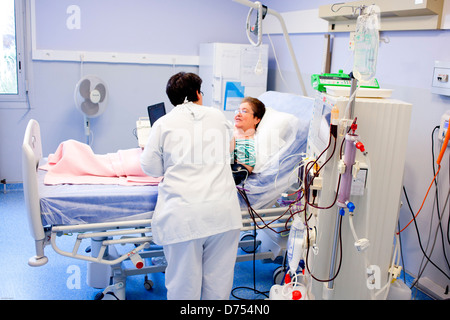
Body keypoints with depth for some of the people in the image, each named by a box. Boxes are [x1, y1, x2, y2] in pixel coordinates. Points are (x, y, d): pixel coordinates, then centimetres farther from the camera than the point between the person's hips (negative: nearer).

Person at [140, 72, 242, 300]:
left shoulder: (163, 123, 3)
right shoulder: (219, 117, 12)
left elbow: (152, 169, 7)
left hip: (183, 215, -2)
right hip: (223, 211, 3)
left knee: (184, 282, 9)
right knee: (219, 277, 15)